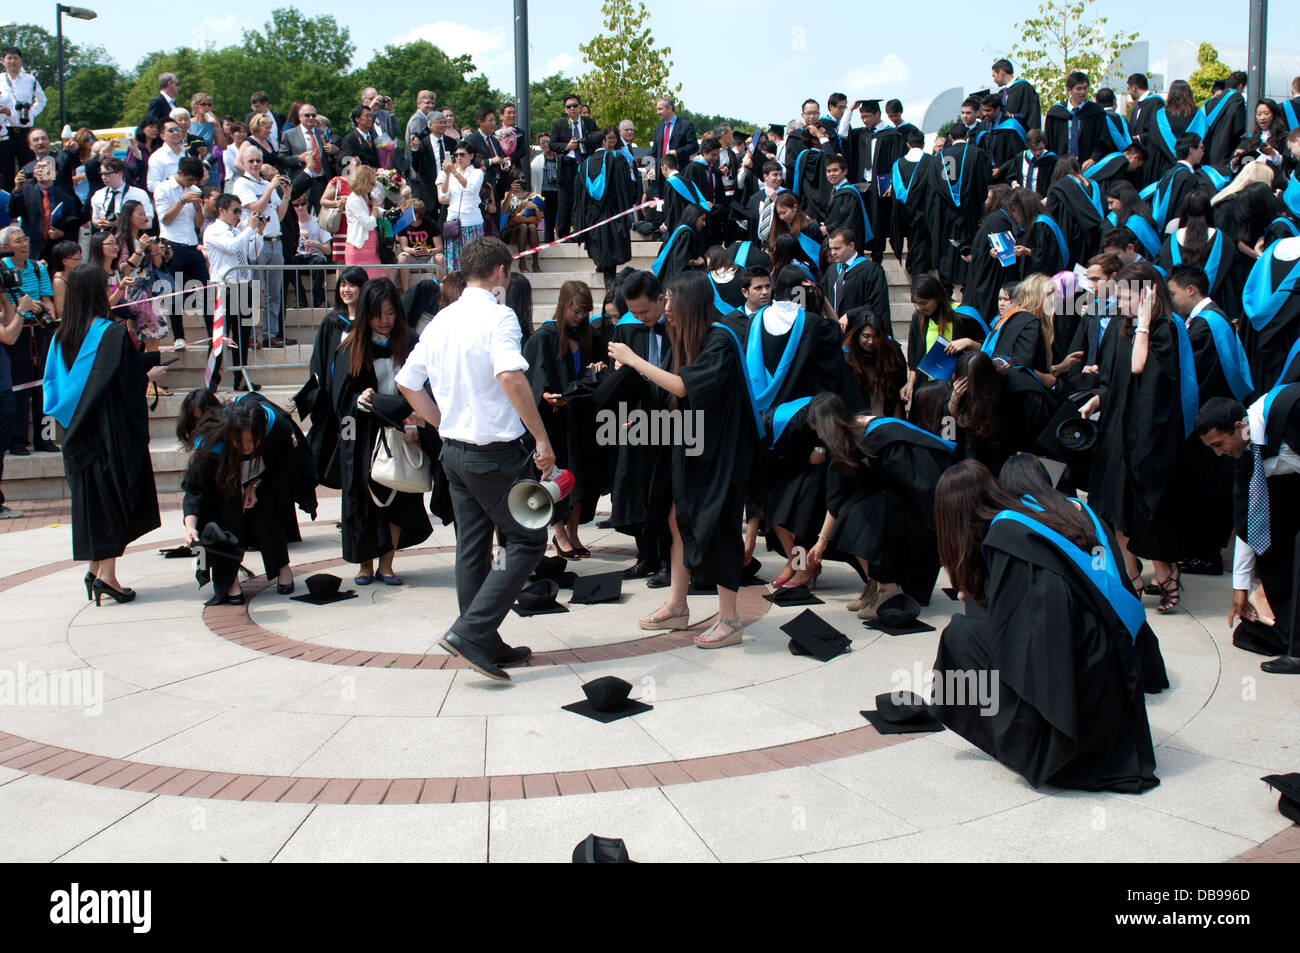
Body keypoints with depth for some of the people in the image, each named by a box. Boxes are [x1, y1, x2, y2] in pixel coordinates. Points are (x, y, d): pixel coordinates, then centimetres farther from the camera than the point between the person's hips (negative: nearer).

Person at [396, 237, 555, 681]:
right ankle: (470, 631, -9)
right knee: (528, 540, 1)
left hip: (454, 449, 8)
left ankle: (486, 645, 21)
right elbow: (510, 376, -29)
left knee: (472, 546, 13)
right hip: (495, 451, -8)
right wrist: (542, 438, -25)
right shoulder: (497, 316, -13)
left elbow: (407, 382, 16)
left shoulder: (441, 320, 10)